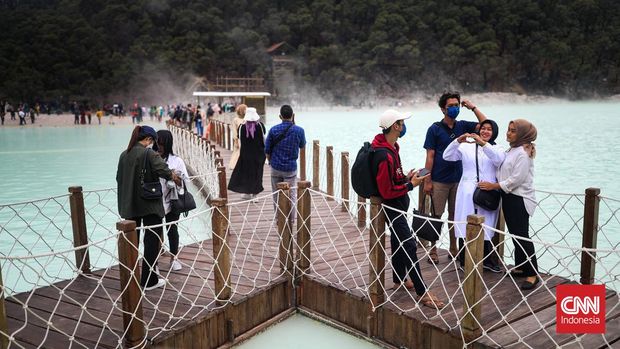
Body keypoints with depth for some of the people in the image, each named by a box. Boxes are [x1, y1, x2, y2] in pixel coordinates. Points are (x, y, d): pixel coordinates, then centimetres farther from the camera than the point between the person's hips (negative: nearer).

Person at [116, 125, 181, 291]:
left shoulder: (124, 155, 6)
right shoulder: (149, 153, -12)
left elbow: (119, 178, 14)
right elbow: (164, 171, -23)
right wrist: (176, 178, -6)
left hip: (129, 206, 6)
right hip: (149, 204, -6)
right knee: (152, 240, 4)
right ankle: (149, 280, 8)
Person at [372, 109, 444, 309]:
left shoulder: (390, 147, 5)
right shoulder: (385, 156, -29)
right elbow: (387, 191, -26)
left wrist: (406, 178, 4)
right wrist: (411, 184, -18)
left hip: (397, 205, 11)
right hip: (392, 206, -11)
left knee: (398, 240, 21)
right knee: (409, 244, -9)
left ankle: (399, 279, 37)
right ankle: (422, 292, -4)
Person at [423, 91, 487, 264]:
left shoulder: (462, 126, 7)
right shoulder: (435, 129, -4)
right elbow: (430, 156, -6)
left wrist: (473, 107, -1)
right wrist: (427, 181, -9)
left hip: (457, 179, 4)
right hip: (439, 181, -4)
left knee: (455, 215, 11)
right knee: (436, 216, 0)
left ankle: (453, 250, 22)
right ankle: (433, 251, 10)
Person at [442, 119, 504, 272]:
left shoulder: (497, 149, 12)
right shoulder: (466, 147, 12)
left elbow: (498, 159, -12)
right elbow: (447, 156, 2)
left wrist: (483, 144, -24)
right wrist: (458, 141, -13)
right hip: (467, 194, 0)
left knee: (486, 228, 4)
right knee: (465, 227, -2)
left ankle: (487, 260, 20)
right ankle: (464, 261, 7)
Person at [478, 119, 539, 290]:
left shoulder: (523, 153, -15)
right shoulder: (511, 150, 13)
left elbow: (516, 179, -20)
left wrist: (493, 186, -16)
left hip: (519, 199, -9)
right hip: (509, 197, 9)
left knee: (522, 236, -7)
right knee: (515, 234, 15)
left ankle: (533, 274, 0)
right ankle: (520, 267, 27)